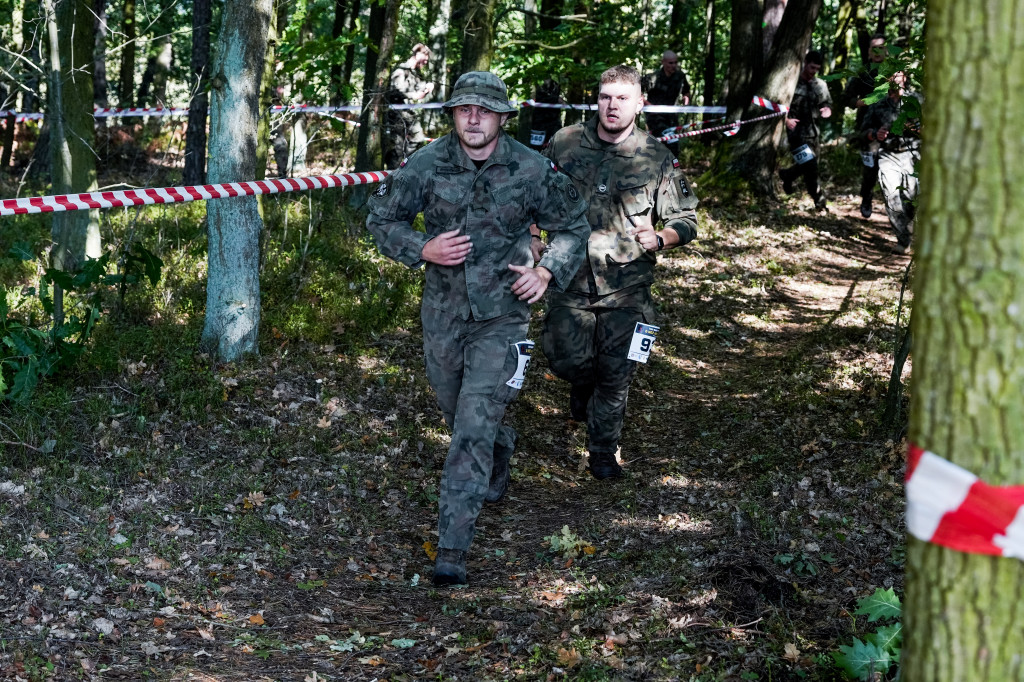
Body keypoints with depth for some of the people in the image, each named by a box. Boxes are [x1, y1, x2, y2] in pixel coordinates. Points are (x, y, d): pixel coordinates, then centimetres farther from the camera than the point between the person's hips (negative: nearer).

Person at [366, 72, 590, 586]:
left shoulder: (532, 171, -9)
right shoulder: (426, 166, -8)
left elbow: (573, 226, 6)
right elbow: (382, 218, 3)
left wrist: (547, 271, -9)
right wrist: (423, 250, -14)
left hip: (501, 317, -3)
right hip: (442, 312, 3)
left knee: (474, 427, -14)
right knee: (457, 413, 22)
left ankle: (452, 548, -11)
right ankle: (500, 452, 58)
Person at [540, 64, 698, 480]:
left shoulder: (657, 158, -2)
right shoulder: (564, 144, 0)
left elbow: (686, 220, 2)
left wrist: (660, 238, -17)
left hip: (627, 285, -1)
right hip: (571, 277, 1)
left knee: (616, 374, 2)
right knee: (568, 360, 3)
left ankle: (603, 452, 22)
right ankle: (583, 385, 41)